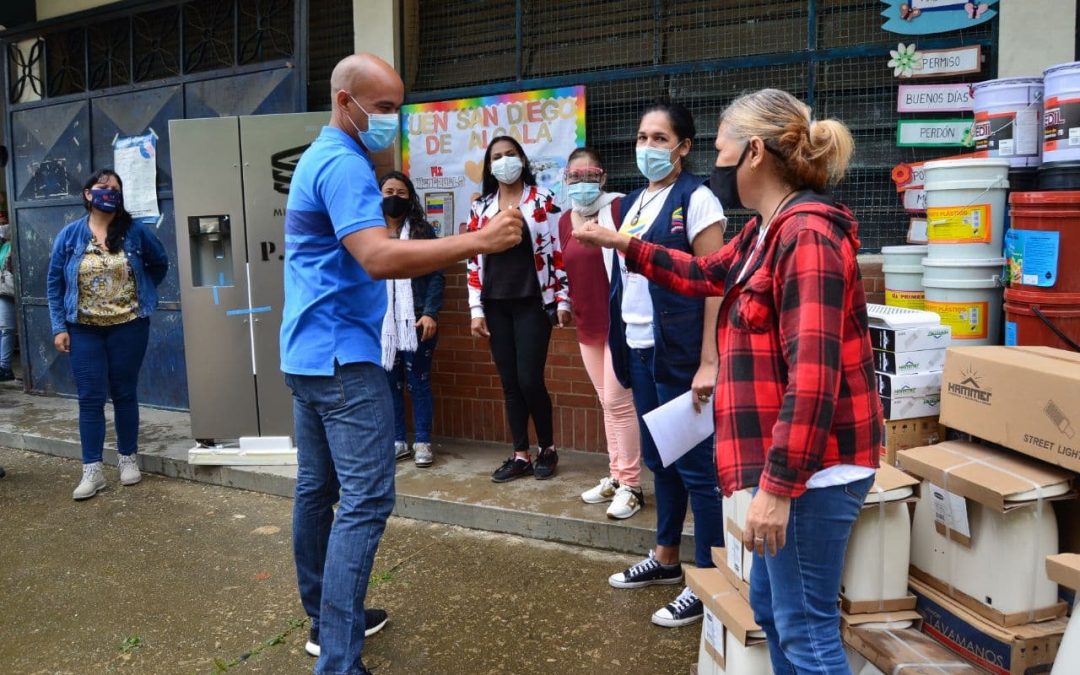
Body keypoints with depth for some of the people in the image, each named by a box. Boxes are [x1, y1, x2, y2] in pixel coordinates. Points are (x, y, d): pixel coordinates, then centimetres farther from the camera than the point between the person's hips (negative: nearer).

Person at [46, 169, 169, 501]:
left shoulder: (135, 231, -3)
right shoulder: (70, 235, 0)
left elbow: (160, 263, 13)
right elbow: (55, 283, 2)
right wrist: (59, 327, -3)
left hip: (128, 327, 0)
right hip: (84, 330, 1)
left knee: (124, 394, 9)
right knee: (90, 398, 1)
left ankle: (128, 459, 22)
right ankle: (92, 470, 6)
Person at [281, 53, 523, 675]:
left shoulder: (319, 157, 17)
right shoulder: (345, 165, -16)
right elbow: (379, 259, -29)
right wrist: (479, 241, -29)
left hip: (309, 352, 11)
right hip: (342, 355, -11)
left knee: (318, 488, 15)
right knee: (366, 500, -10)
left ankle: (326, 620, 28)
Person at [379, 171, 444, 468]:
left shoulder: (423, 230, 4)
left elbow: (436, 276, -1)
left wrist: (430, 313, -12)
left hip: (415, 320, -2)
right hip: (381, 322, 2)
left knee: (418, 382, 3)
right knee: (389, 383, 7)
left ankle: (422, 443, 12)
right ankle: (398, 441, 19)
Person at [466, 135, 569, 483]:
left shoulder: (542, 200, -1)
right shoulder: (480, 207, 9)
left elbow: (558, 251, -2)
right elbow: (474, 260, 8)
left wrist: (563, 299, -5)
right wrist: (476, 309, 4)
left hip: (533, 303, -4)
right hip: (496, 306, 4)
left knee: (530, 380, -6)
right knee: (510, 383, 7)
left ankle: (547, 448, 16)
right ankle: (520, 455, 18)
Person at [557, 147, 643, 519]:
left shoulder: (618, 207, -12)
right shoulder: (565, 220, 10)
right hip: (587, 325, 7)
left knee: (618, 401, -5)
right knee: (607, 403, 14)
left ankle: (631, 485, 5)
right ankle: (615, 477, 25)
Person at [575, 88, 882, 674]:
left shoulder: (807, 233, -20)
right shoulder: (768, 230, 12)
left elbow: (812, 377, -26)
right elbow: (707, 274, 31)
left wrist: (778, 486, -26)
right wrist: (624, 246, 27)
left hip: (810, 467, -11)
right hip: (791, 461, 11)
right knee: (770, 608, 21)